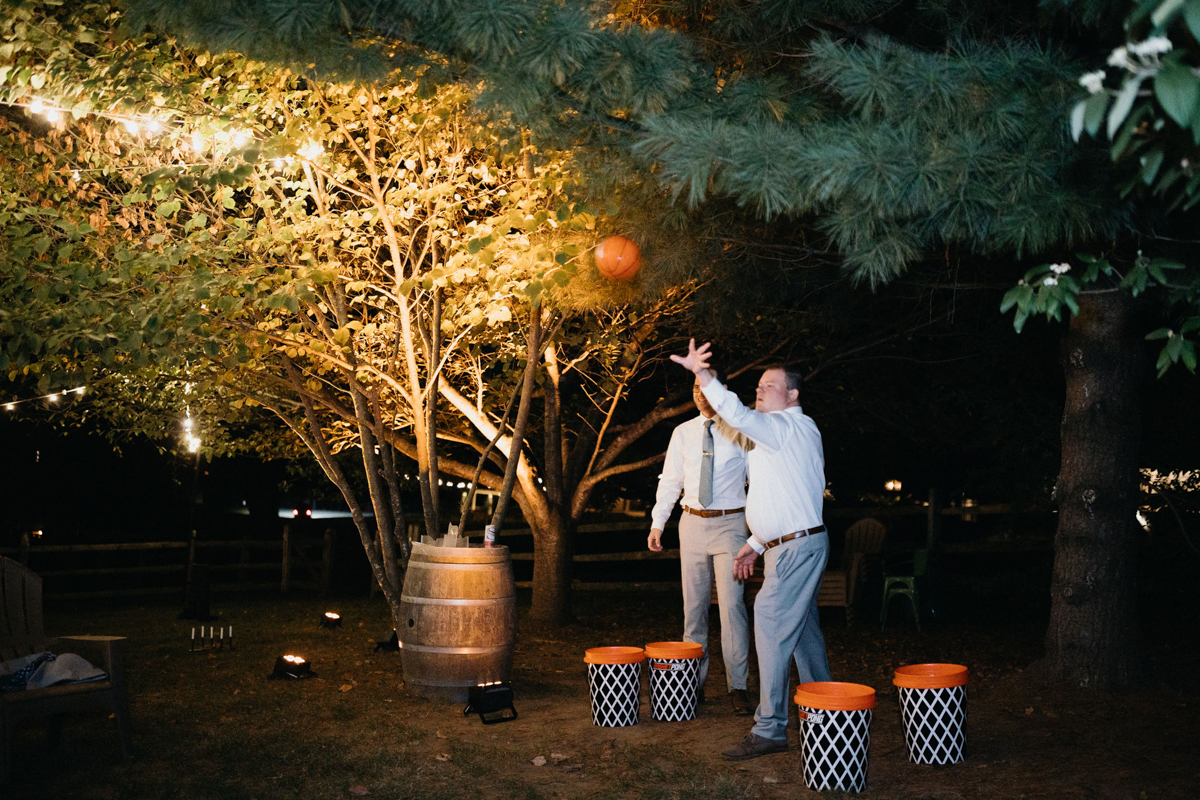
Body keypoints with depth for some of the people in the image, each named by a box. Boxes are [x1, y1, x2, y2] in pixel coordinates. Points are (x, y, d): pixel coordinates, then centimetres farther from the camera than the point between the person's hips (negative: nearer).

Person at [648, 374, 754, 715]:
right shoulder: (683, 433, 10)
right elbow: (670, 480, 13)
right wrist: (657, 522, 6)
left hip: (730, 524, -4)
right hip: (692, 523, 4)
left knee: (732, 605, -9)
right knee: (694, 606, 7)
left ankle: (738, 686, -2)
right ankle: (695, 682, 15)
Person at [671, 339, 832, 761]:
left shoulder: (788, 427, -12)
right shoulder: (778, 434, 20)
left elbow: (738, 415, -31)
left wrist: (702, 373, -39)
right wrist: (756, 544, 23)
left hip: (798, 547, -11)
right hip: (791, 547, 11)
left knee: (771, 627, -13)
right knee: (802, 630, 17)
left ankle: (770, 729, -12)